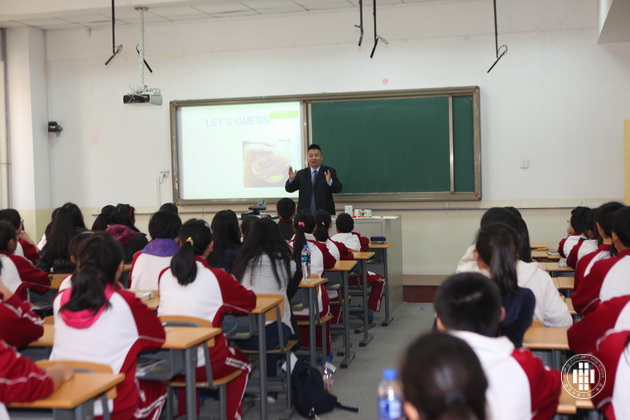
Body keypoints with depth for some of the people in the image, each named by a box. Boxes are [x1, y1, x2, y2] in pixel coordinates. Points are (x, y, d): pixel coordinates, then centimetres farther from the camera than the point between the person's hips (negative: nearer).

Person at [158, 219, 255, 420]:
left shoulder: (164, 275, 1)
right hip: (205, 362, -4)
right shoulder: (217, 277, -10)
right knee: (243, 364, 28)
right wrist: (225, 303, 22)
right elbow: (251, 301, 4)